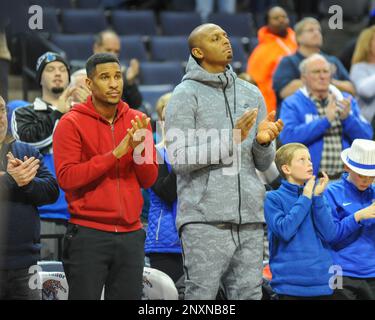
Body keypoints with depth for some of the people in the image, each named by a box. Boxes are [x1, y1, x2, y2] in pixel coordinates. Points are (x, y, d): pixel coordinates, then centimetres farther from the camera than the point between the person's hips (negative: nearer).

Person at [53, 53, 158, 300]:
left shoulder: (137, 121, 9)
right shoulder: (72, 123, -4)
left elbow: (149, 180, 7)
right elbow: (66, 178, -13)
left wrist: (139, 149, -12)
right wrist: (114, 154, -18)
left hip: (131, 234, 4)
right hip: (88, 235, -4)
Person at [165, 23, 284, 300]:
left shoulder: (252, 94, 16)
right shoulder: (186, 95, 0)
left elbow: (263, 163, 15)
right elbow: (179, 158, -10)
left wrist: (263, 141, -8)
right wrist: (230, 140, -18)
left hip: (250, 219, 5)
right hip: (205, 219, -5)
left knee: (249, 293, 6)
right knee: (202, 294, -6)